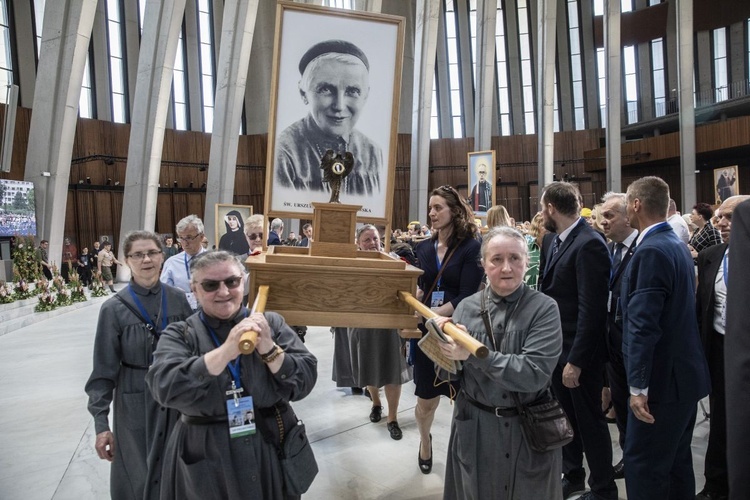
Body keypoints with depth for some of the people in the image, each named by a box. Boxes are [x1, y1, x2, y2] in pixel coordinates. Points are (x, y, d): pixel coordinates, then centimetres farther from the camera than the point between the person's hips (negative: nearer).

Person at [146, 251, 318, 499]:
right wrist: (226, 351, -31)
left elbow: (304, 382, -9)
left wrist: (269, 349, -23)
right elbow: (165, 387, -22)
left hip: (270, 453, 1)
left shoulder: (271, 323, -3)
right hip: (205, 462, -1)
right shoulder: (179, 334, -4)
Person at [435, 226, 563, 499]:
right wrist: (446, 346, -21)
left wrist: (473, 354, -26)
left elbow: (534, 374, -23)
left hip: (529, 429, -2)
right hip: (474, 427, 2)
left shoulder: (544, 308, -12)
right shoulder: (467, 307, -4)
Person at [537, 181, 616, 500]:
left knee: (589, 421, 9)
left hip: (579, 351, -8)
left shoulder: (589, 244, -21)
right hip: (557, 345, 8)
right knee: (565, 416, 20)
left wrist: (576, 360, -22)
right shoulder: (551, 240, 5)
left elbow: (591, 309, -23)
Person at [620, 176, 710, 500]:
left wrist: (638, 386, -22)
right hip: (683, 372, 10)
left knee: (643, 465, -1)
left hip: (663, 377, -10)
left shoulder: (651, 251, -20)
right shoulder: (677, 244, 11)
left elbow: (643, 325, -25)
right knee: (676, 461, 20)